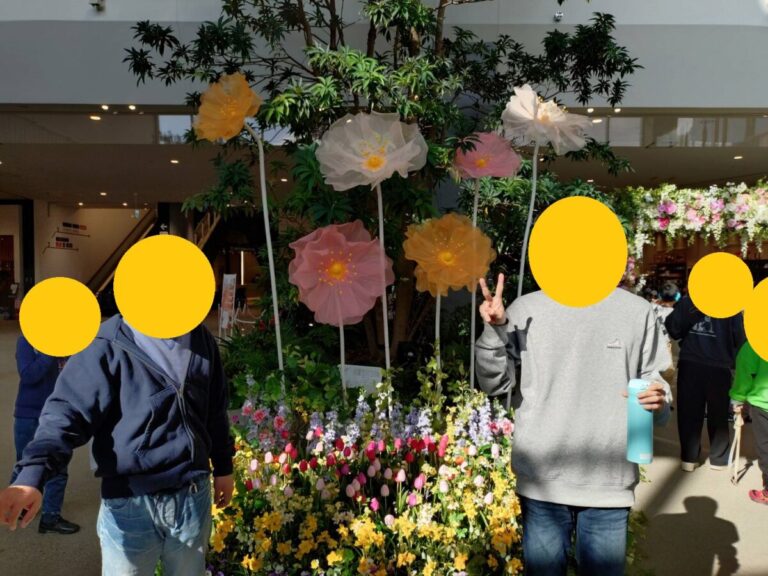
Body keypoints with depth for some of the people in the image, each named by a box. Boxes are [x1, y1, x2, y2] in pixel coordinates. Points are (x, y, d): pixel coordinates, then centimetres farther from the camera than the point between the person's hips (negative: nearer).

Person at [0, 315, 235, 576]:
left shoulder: (202, 340, 2)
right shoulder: (109, 344, -13)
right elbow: (69, 409, -17)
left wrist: (223, 466, 16)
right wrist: (32, 476, -32)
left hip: (194, 496, 4)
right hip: (130, 502, -4)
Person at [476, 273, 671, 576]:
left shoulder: (636, 311, 3)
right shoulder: (525, 310, 0)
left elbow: (650, 377, 10)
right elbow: (494, 383, -2)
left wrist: (658, 398, -11)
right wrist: (495, 330, -17)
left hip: (609, 481, 1)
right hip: (543, 479, 0)